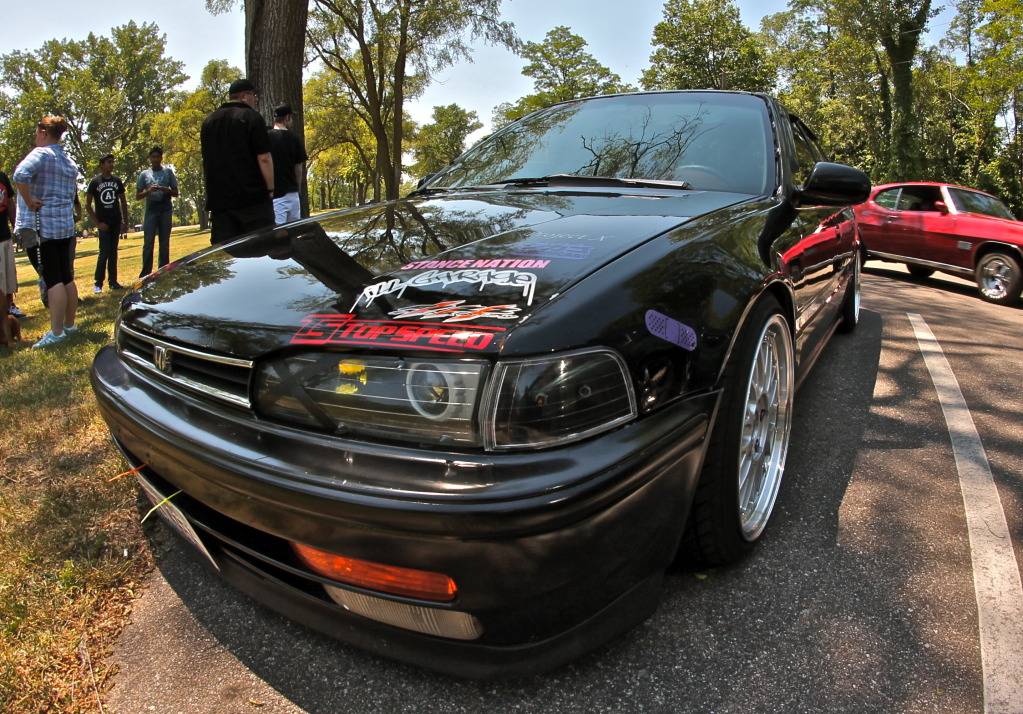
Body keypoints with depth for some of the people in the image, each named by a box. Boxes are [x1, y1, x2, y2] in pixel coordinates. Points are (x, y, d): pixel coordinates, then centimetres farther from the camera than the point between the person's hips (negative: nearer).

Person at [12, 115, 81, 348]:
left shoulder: (41, 154, -10)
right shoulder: (69, 162, 15)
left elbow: (20, 175, -28)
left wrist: (29, 202, -18)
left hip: (41, 226, -8)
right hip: (66, 224, 8)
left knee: (52, 280, -8)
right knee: (66, 278, 12)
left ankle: (56, 332, -7)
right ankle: (69, 325, 19)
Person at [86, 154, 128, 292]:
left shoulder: (117, 181, 8)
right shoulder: (95, 182, -3)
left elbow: (123, 202, 13)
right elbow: (88, 205, -1)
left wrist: (125, 222, 6)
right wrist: (97, 223, -8)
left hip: (116, 221, 4)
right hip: (103, 222, -4)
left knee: (113, 252, 7)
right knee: (104, 252, -10)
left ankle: (113, 282, 11)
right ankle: (97, 283, -4)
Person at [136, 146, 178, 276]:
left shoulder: (168, 172, 9)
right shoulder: (144, 174, 10)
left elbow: (175, 193, 8)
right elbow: (138, 196, 9)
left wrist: (164, 189, -12)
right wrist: (148, 191, -10)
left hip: (165, 211, 0)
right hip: (151, 211, 0)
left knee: (164, 243, 3)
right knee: (148, 243, -5)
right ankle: (145, 274, -5)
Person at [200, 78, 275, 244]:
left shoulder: (208, 121, 15)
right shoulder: (251, 117, -5)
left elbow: (207, 160, 19)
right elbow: (263, 158, -12)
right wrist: (270, 189, -3)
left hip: (218, 199, 6)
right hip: (253, 199, -6)